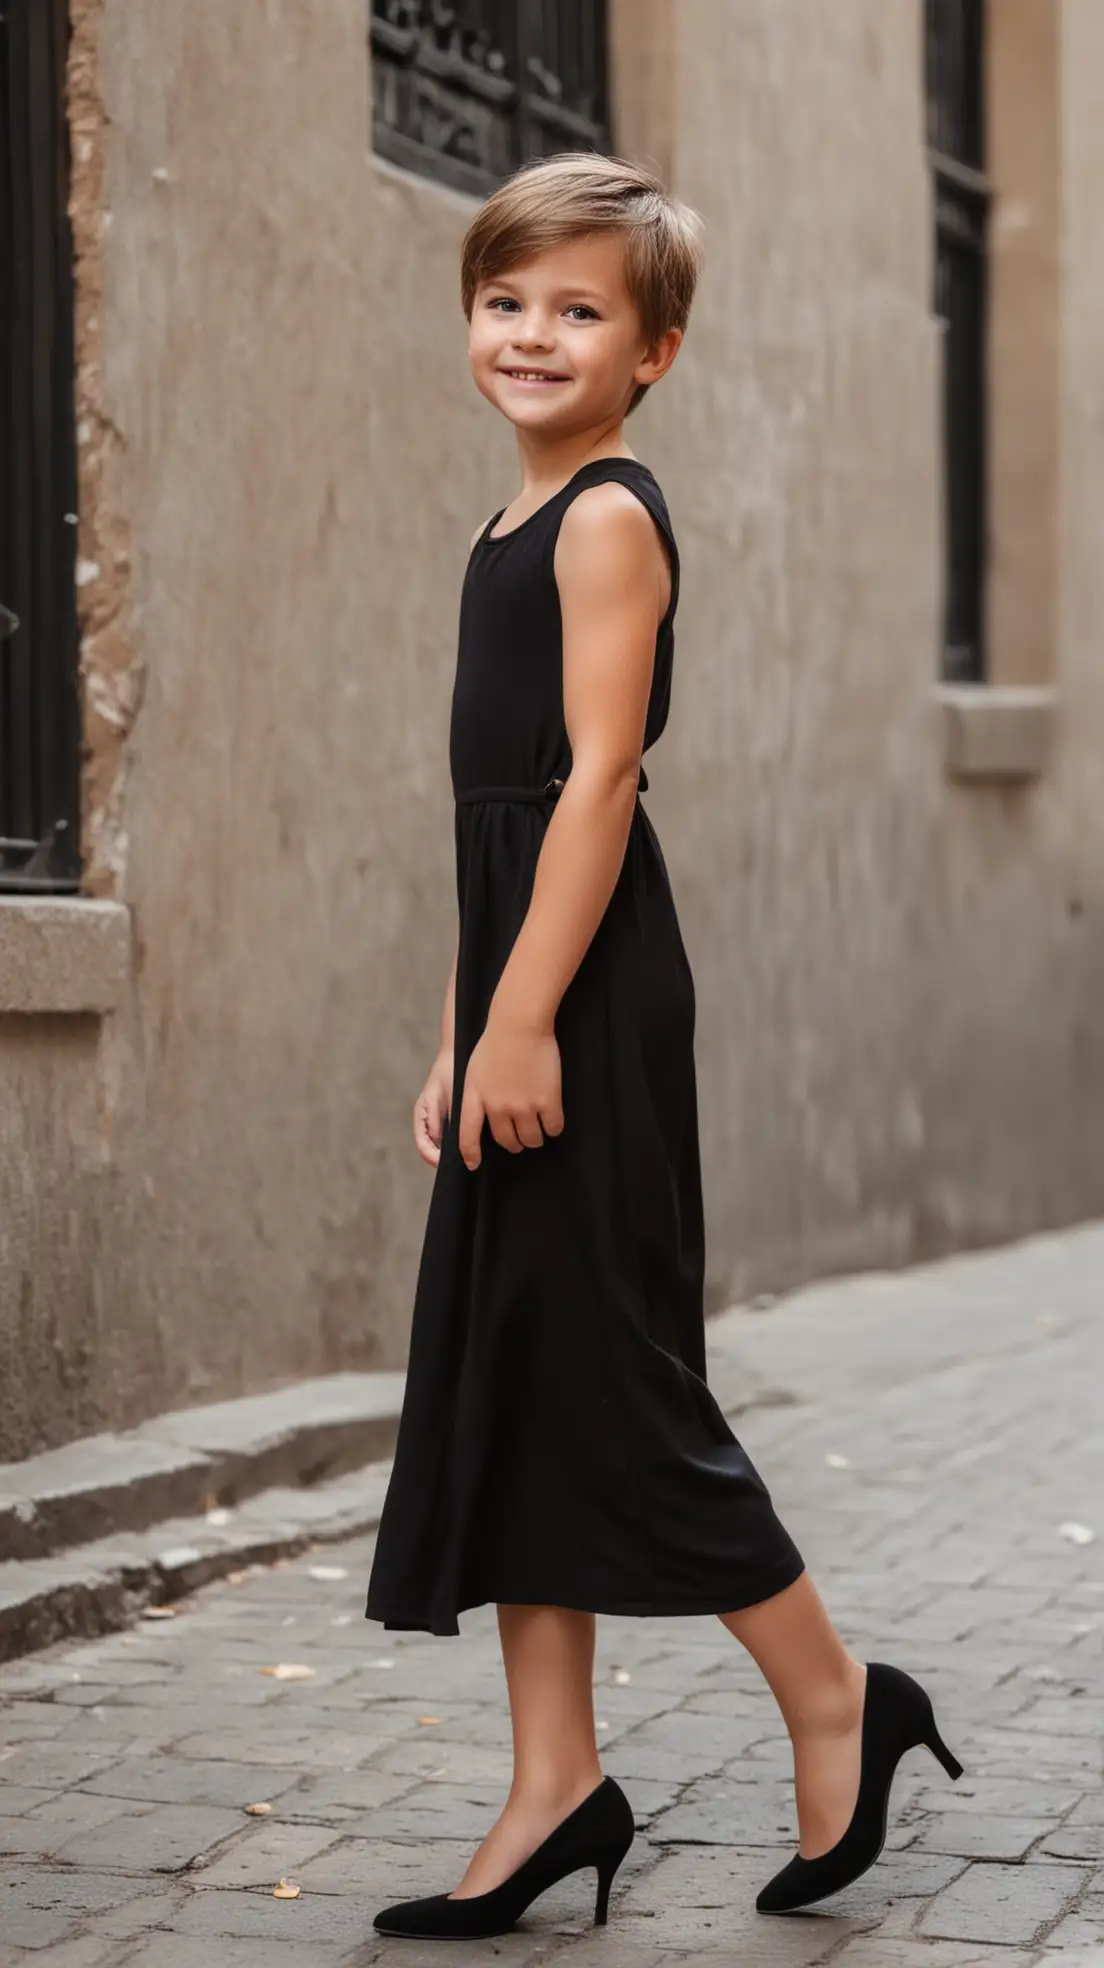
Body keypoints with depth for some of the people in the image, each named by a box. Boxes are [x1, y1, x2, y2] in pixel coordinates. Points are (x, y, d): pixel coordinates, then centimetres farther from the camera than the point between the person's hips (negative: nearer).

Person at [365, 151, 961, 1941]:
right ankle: (557, 1785, 14)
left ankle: (835, 1700, 10)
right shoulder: (523, 530, 17)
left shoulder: (607, 517, -9)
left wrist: (523, 1021, -21)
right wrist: (462, 1035, 17)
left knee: (608, 1374, -5)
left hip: (591, 991, -9)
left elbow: (598, 778, -18)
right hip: (524, 992, 9)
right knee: (506, 1385, 8)